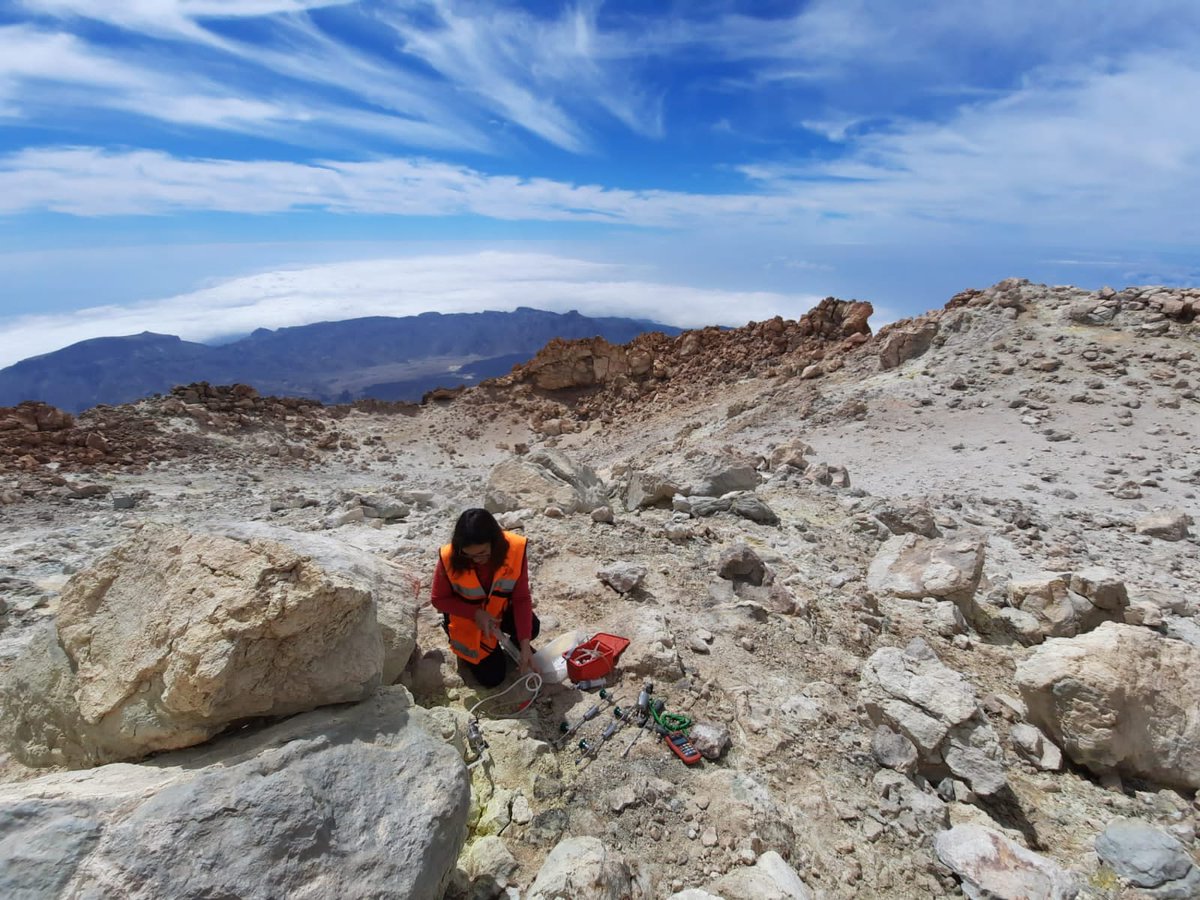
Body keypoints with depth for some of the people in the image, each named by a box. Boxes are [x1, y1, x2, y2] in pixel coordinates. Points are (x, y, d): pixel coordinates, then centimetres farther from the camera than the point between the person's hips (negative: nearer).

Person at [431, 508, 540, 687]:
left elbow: (521, 598, -22)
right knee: (492, 677, -4)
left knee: (531, 628, -27)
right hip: (467, 618, -1)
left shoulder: (515, 549, -29)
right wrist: (476, 613, -28)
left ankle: (514, 644, 10)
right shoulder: (450, 558, -31)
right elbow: (439, 600, -15)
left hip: (501, 609, 2)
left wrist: (524, 644, -29)